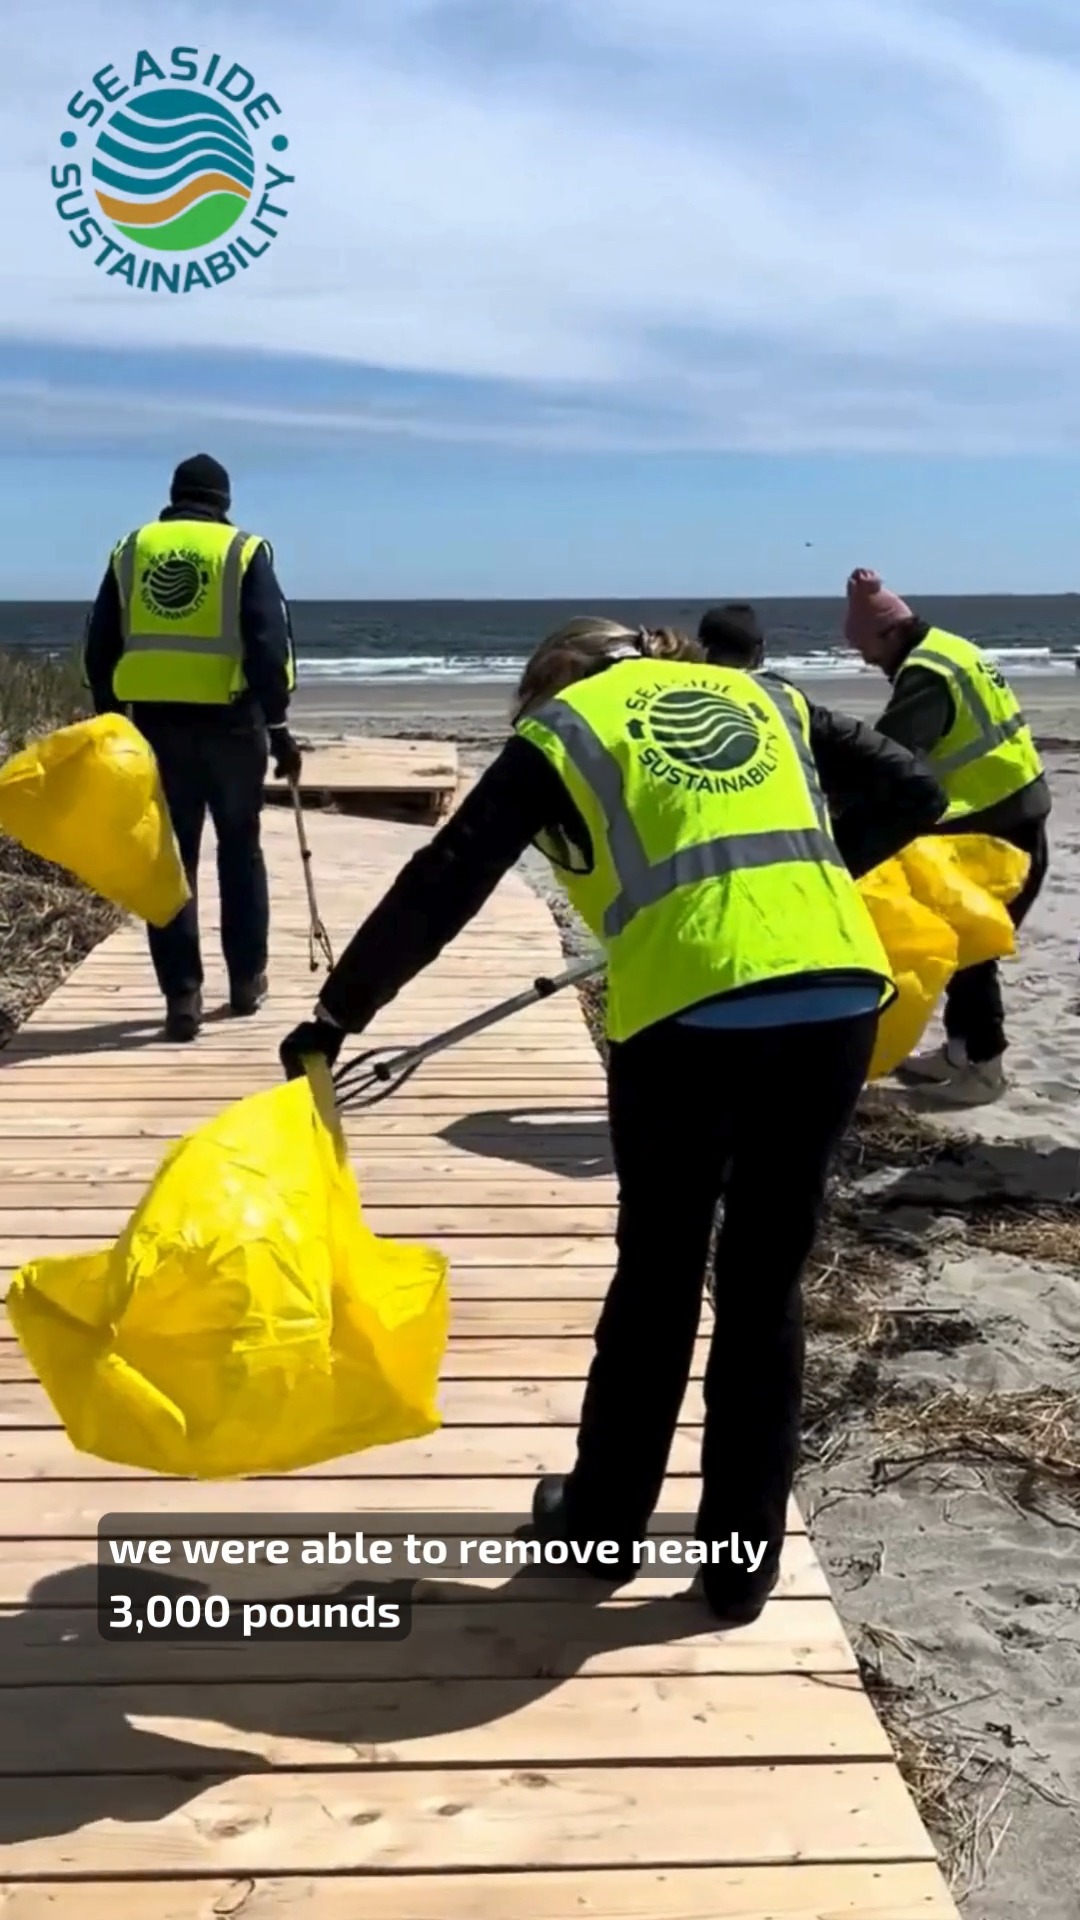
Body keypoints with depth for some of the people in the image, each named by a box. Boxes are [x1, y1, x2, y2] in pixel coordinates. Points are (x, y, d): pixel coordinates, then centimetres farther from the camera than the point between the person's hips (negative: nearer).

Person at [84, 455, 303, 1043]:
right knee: (240, 851, 14)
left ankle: (182, 996, 1)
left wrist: (109, 721, 15)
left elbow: (100, 649, 9)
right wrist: (278, 725, -5)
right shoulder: (243, 551, 1)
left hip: (155, 722, 2)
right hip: (228, 721, -1)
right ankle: (246, 981, 22)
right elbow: (269, 646, -8)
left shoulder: (131, 550, 10)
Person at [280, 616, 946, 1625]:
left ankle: (604, 1520, 34)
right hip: (839, 995, 4)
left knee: (657, 1271, 16)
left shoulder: (560, 728, 15)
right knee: (766, 1281, 16)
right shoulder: (763, 696, 25)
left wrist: (338, 1012, 15)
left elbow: (444, 885, 9)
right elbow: (912, 792, 20)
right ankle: (744, 1559, 26)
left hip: (690, 1007, -3)